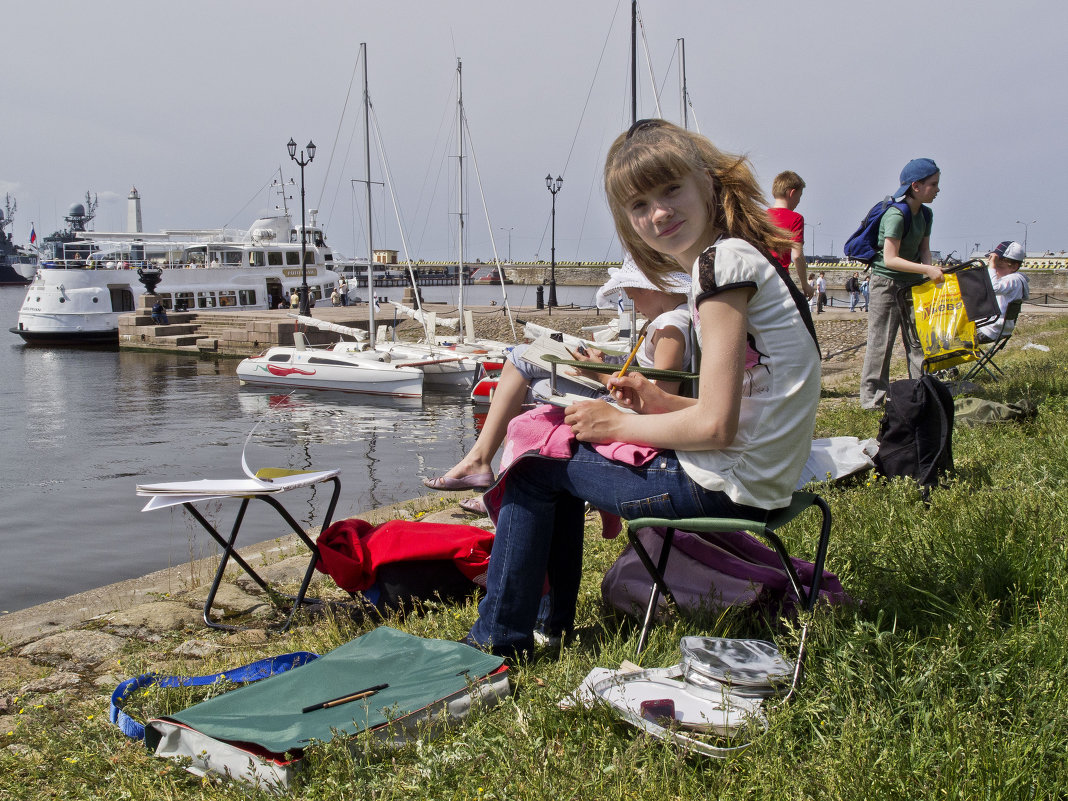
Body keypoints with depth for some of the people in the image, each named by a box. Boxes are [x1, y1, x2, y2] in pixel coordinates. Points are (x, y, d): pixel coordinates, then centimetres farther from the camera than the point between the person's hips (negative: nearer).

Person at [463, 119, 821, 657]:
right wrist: (660, 402, 5)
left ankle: (500, 638, 15)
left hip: (725, 485, -10)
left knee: (535, 462, 2)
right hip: (757, 475, 10)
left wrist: (619, 423, -8)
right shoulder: (740, 256, 12)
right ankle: (555, 623, 28)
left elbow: (715, 425, -23)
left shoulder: (722, 260, -18)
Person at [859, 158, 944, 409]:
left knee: (918, 340, 8)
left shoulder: (925, 214, 7)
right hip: (886, 284, -8)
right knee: (881, 342, -3)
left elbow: (923, 250, 11)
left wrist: (930, 272, -9)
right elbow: (890, 259, -25)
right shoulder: (896, 215, -20)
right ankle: (872, 397, 4)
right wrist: (927, 270, -26)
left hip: (912, 283, 8)